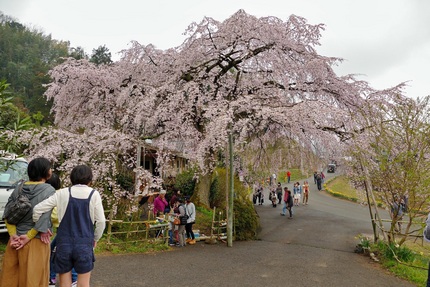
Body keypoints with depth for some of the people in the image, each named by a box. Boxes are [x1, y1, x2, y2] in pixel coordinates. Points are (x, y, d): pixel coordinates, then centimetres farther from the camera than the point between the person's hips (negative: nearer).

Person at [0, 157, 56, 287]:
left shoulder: (19, 188, 5)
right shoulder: (49, 190, -12)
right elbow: (43, 218, -18)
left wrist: (13, 234, -3)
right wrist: (29, 236, -9)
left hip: (15, 240, 6)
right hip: (36, 242, -5)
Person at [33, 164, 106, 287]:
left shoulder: (62, 193, 0)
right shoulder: (94, 194, -4)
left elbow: (37, 209, -3)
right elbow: (101, 221, -6)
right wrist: (95, 239, 10)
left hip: (64, 244, 2)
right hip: (84, 245, -2)